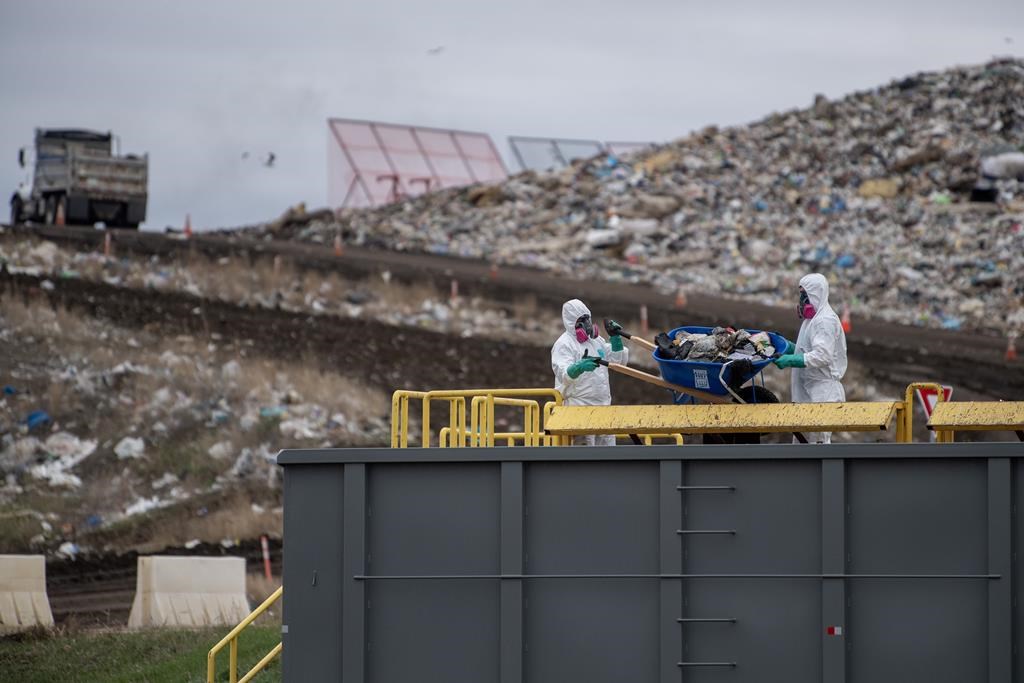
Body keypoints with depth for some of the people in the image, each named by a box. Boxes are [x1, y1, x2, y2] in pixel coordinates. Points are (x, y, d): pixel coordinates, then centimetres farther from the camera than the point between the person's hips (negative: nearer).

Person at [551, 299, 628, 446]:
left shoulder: (596, 340, 18)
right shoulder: (564, 344, -7)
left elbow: (619, 360, 24)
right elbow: (564, 374, -23)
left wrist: (616, 338, 9)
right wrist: (580, 367, -44)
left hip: (603, 405, 8)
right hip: (579, 405, -8)